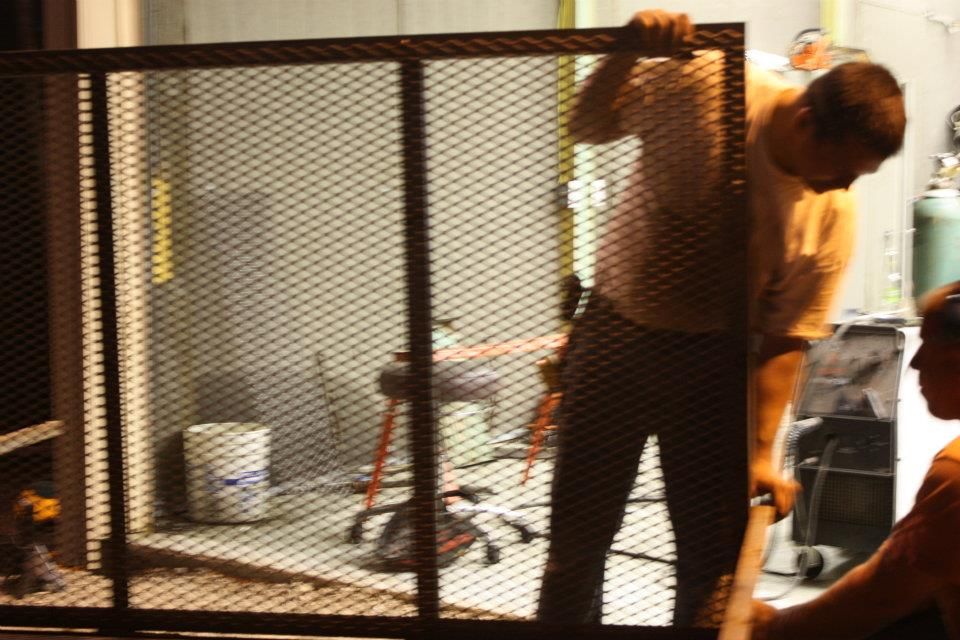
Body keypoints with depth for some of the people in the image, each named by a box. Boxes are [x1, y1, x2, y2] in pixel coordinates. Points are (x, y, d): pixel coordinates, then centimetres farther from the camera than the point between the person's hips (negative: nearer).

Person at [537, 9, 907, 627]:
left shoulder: (835, 216, -13)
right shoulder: (701, 83, -19)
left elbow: (784, 340, -8)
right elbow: (588, 127, -5)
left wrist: (761, 451, -12)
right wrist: (628, 52, -22)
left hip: (713, 357, 1)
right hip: (616, 337, -1)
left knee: (715, 557, 3)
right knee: (577, 540, 8)